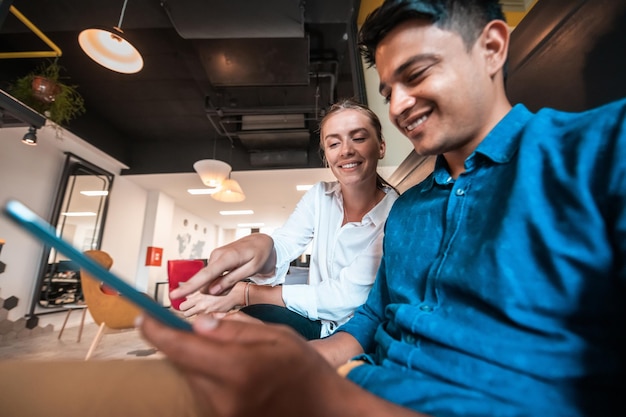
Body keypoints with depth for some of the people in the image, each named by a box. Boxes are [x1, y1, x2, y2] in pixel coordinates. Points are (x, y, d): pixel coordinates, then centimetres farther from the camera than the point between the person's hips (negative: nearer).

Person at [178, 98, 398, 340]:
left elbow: (345, 296, -22)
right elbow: (280, 251, -13)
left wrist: (242, 293, -22)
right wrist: (260, 244, -39)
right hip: (318, 325, 4)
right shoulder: (319, 196, -3)